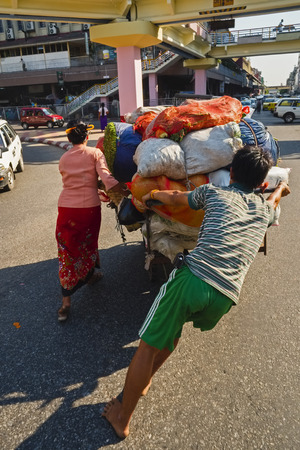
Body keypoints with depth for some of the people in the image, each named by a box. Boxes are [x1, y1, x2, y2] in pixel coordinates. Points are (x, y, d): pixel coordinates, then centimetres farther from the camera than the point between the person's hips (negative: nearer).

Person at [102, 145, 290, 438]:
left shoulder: (213, 192, 14)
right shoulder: (265, 210, 22)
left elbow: (173, 199, 27)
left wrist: (153, 194, 46)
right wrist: (281, 188, 70)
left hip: (193, 277, -4)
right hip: (225, 298, 4)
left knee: (148, 346, 12)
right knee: (174, 326, 32)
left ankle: (122, 418, 26)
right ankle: (145, 379, 45)